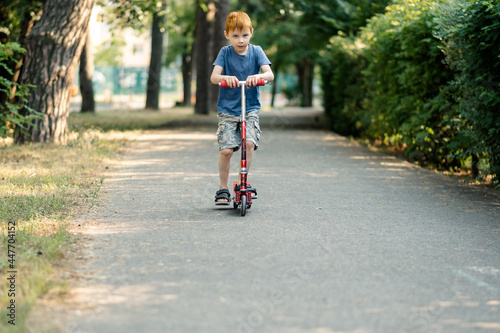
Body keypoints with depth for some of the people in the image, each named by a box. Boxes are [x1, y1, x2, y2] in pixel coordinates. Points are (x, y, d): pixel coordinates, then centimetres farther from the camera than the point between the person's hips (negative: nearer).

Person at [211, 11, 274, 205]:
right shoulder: (225, 52, -1)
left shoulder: (256, 51, 0)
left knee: (249, 142, -21)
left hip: (251, 108, 0)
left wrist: (258, 76, -36)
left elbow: (270, 74, -13)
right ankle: (223, 189, 5)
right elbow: (214, 77, -13)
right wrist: (226, 78, -36)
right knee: (226, 149, -12)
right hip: (227, 109, 0)